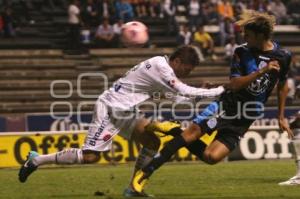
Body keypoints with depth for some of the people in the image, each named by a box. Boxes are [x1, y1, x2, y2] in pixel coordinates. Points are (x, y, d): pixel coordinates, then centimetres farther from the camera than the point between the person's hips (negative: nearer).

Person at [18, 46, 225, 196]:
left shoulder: (161, 64, 9)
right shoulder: (161, 67, -20)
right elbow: (185, 91, -23)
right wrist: (219, 91, -16)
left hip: (124, 111, 10)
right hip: (110, 109, -10)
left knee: (153, 141, -1)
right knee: (91, 157, -14)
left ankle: (134, 188, 6)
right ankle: (37, 160, -1)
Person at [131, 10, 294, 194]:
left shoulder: (283, 56, -1)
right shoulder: (242, 52, -2)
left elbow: (282, 86, 15)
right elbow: (234, 84, -12)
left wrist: (281, 117, 16)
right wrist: (261, 71, -25)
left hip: (243, 120, 0)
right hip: (226, 106, 0)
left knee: (211, 157, -18)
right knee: (193, 131, -25)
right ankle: (146, 171, -21)